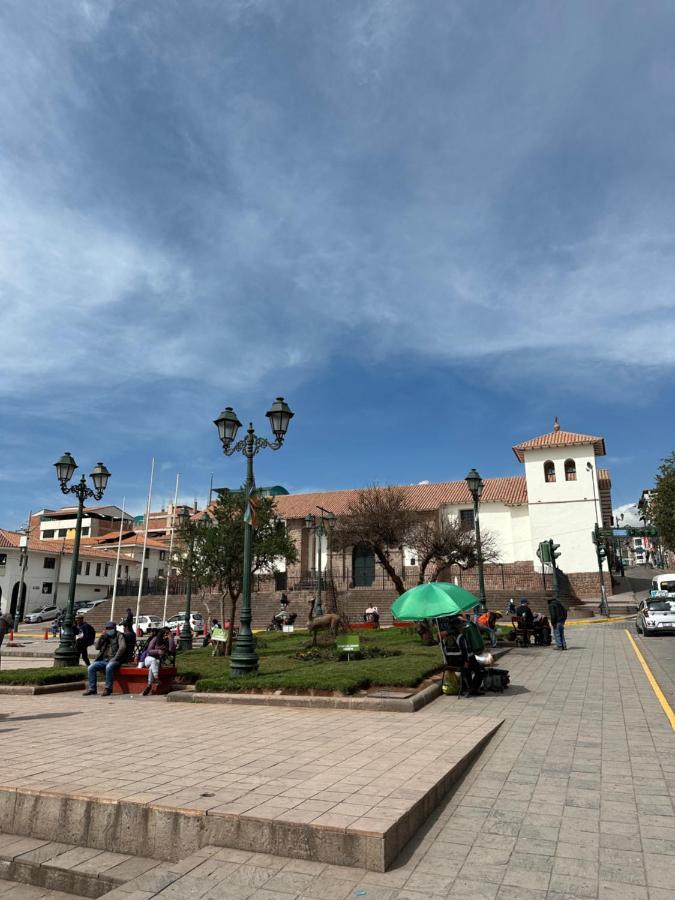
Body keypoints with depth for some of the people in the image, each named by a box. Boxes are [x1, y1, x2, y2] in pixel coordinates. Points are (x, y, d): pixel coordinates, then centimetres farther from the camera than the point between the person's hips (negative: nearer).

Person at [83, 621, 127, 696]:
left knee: (109, 667, -37)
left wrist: (115, 658, -17)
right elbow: (96, 647, 13)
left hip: (114, 660, -6)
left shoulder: (119, 635, 2)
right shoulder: (105, 637, 20)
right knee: (91, 668, -14)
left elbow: (122, 647, -12)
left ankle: (108, 688, -26)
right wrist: (101, 637, 0)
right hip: (104, 660, 6)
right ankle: (92, 689, -8)